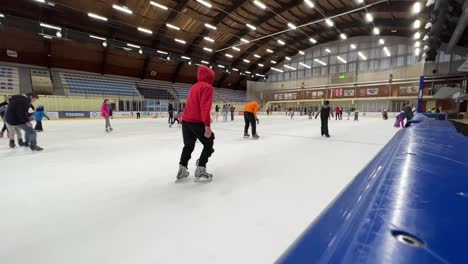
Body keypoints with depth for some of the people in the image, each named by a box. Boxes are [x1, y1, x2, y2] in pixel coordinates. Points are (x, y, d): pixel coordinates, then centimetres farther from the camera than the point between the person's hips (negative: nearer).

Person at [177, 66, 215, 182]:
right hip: (197, 122, -8)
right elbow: (205, 107, -20)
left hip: (186, 120, 8)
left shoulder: (194, 87, 19)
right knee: (209, 144, 7)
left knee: (188, 145, 21)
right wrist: (207, 124, -24)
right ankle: (200, 171, 4)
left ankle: (182, 169, 24)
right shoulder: (207, 87, -8)